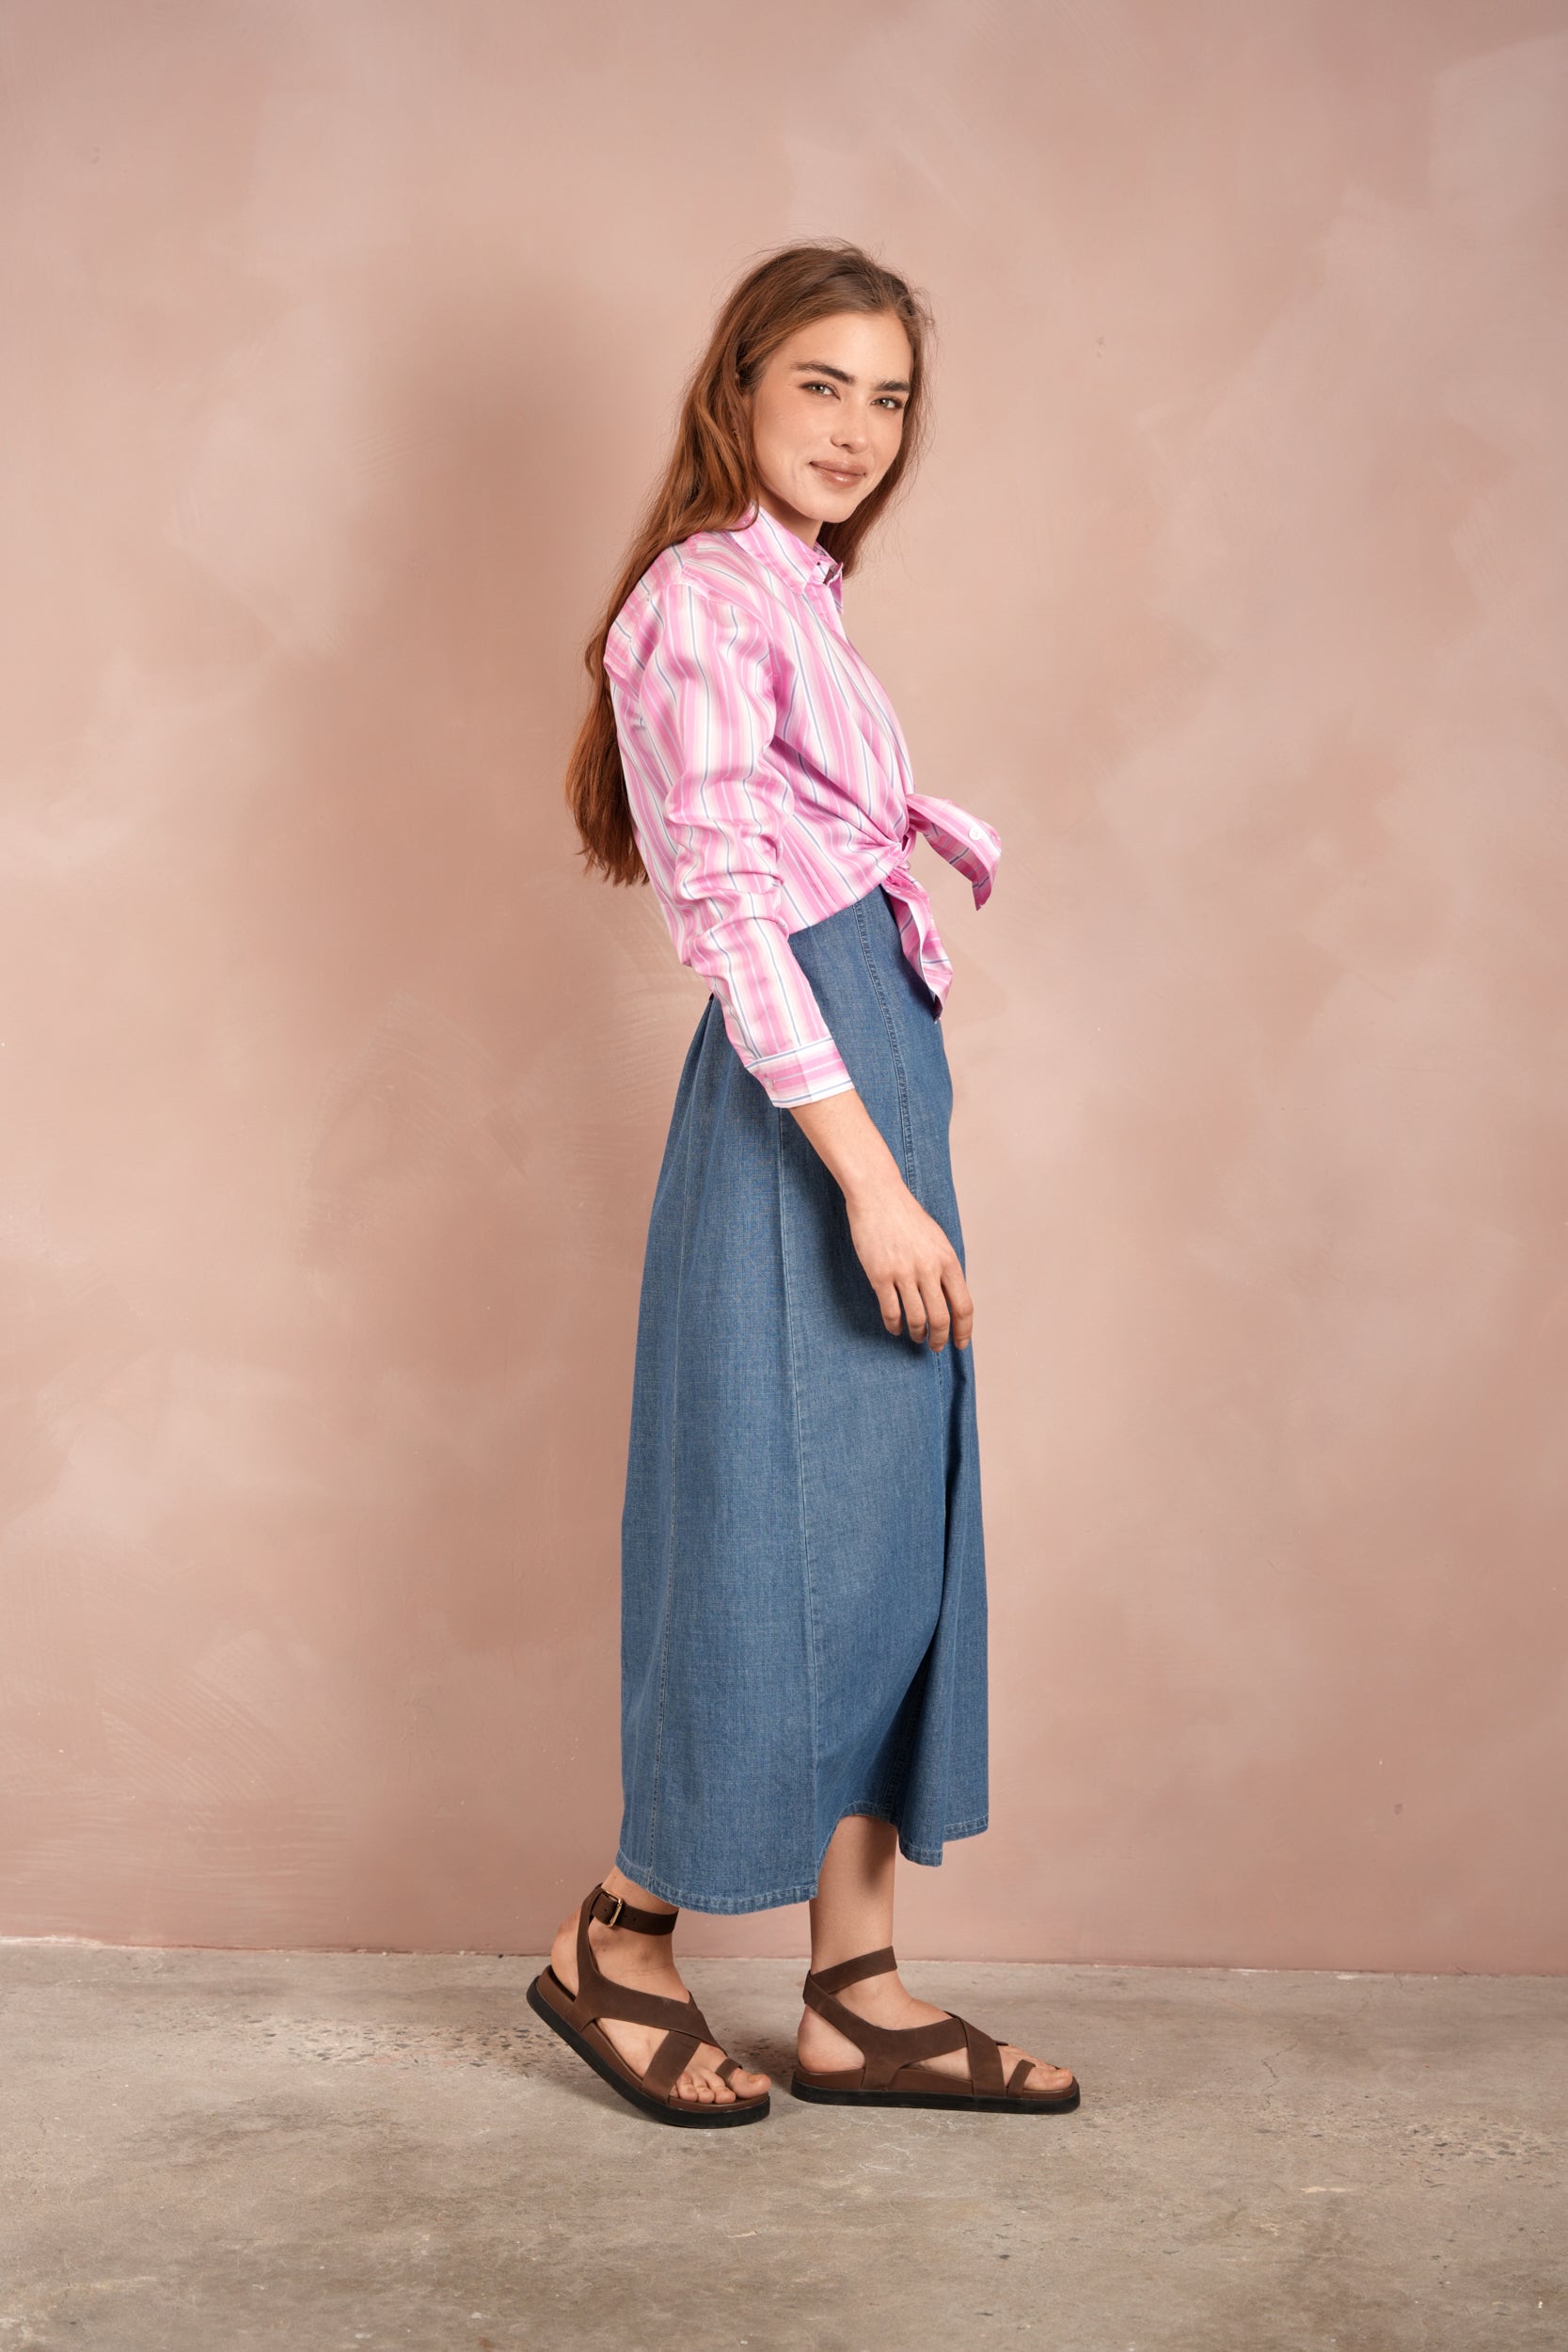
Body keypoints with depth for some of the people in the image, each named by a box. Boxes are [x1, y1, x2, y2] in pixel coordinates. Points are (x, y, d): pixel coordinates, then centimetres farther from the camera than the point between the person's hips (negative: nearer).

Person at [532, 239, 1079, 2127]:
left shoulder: (793, 598, 18)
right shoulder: (705, 601, -11)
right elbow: (730, 911, -19)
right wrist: (871, 1178, -22)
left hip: (871, 1075, 10)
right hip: (799, 1112, -10)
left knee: (890, 1538, 10)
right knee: (783, 1535, -2)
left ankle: (859, 1996, 18)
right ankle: (615, 1946, 17)